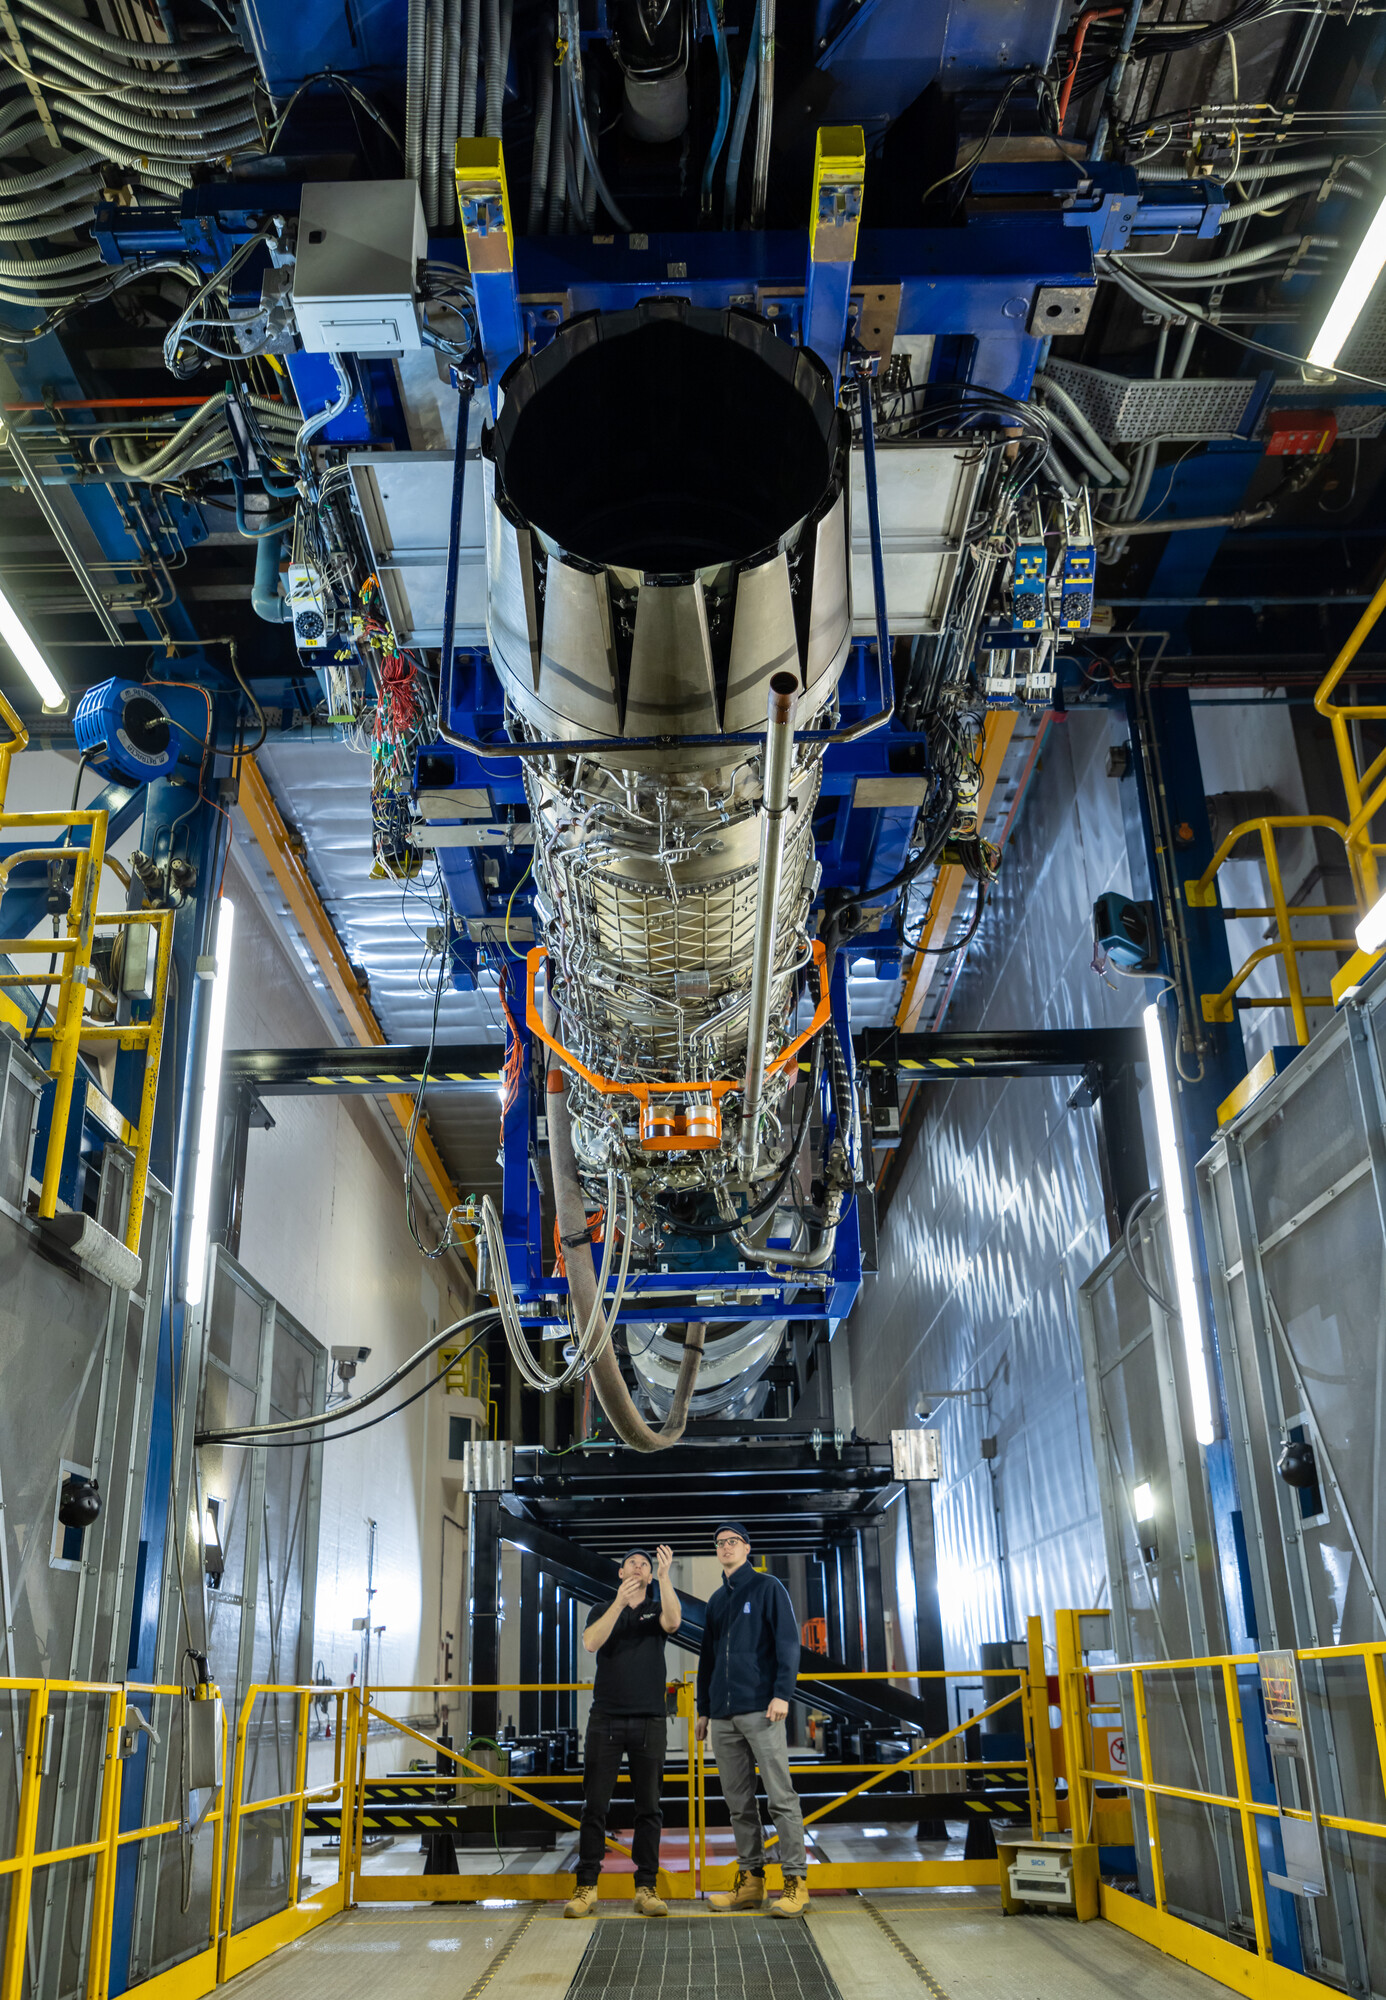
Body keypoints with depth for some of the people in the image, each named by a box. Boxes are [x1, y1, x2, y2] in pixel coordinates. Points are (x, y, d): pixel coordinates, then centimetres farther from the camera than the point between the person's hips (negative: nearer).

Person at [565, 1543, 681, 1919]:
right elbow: (591, 1643, -9)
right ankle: (587, 1888, 3)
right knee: (595, 1804, -2)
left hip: (649, 1721, 0)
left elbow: (673, 1621, -14)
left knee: (648, 1806, 0)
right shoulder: (603, 1611, 12)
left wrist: (665, 1575, -26)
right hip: (606, 1719, 0)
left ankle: (646, 1888, 5)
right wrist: (620, 1602, -22)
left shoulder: (657, 1609, 11)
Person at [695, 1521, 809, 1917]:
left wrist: (781, 1692, -15)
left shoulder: (768, 1588, 3)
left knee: (780, 1796, -7)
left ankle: (796, 1881, -5)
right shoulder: (716, 1599, 20)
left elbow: (788, 1641, -5)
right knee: (738, 1802, 8)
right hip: (723, 1716, 6)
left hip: (760, 1709, -6)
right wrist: (703, 1709, 20)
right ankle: (750, 1880, 15)